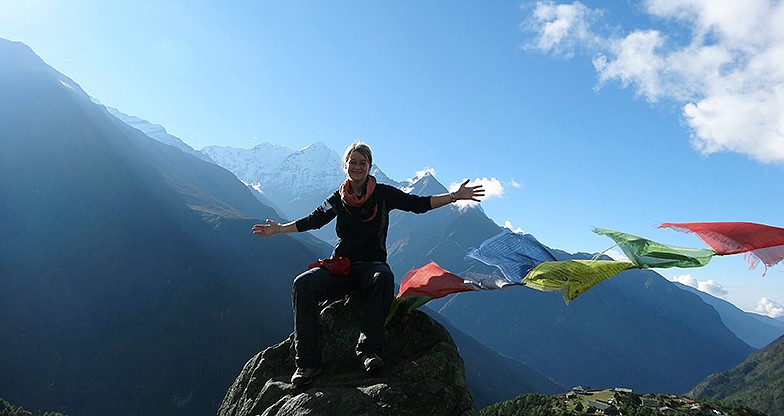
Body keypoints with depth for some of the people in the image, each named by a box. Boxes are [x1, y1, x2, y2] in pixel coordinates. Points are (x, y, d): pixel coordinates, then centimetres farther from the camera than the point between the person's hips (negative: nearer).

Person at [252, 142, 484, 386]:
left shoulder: (383, 194, 4)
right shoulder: (338, 199, 11)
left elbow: (418, 204, 2)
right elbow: (313, 220, 20)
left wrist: (454, 196, -6)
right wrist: (279, 229, 16)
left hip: (371, 265, -2)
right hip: (340, 266, 2)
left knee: (383, 278, -38)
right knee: (303, 284, -25)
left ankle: (368, 350, -29)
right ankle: (307, 362, -22)